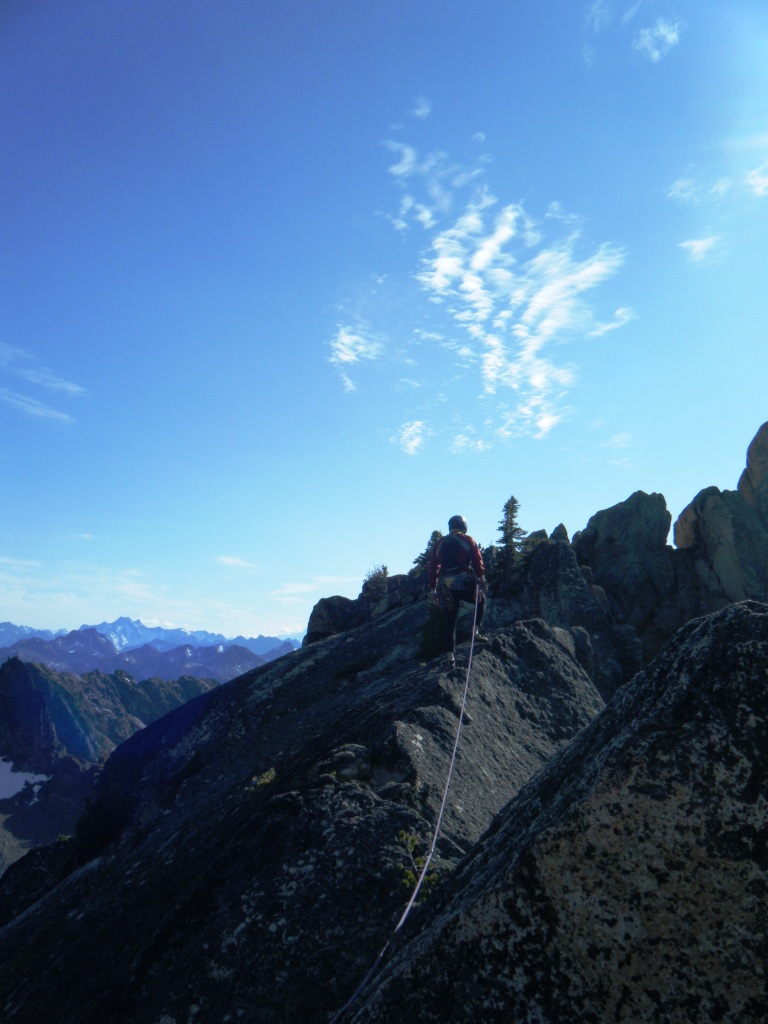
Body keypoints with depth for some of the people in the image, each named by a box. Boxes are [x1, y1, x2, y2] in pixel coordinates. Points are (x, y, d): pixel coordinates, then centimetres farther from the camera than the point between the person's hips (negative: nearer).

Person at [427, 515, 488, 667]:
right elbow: (477, 561, -3)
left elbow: (432, 566, 10)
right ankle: (476, 630, 13)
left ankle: (450, 656, 4)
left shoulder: (440, 543, 13)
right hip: (465, 583, -3)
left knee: (449, 621, 7)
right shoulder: (468, 540, 4)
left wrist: (432, 587, 13)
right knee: (481, 600, 27)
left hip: (445, 585, 3)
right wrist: (481, 577, 8)